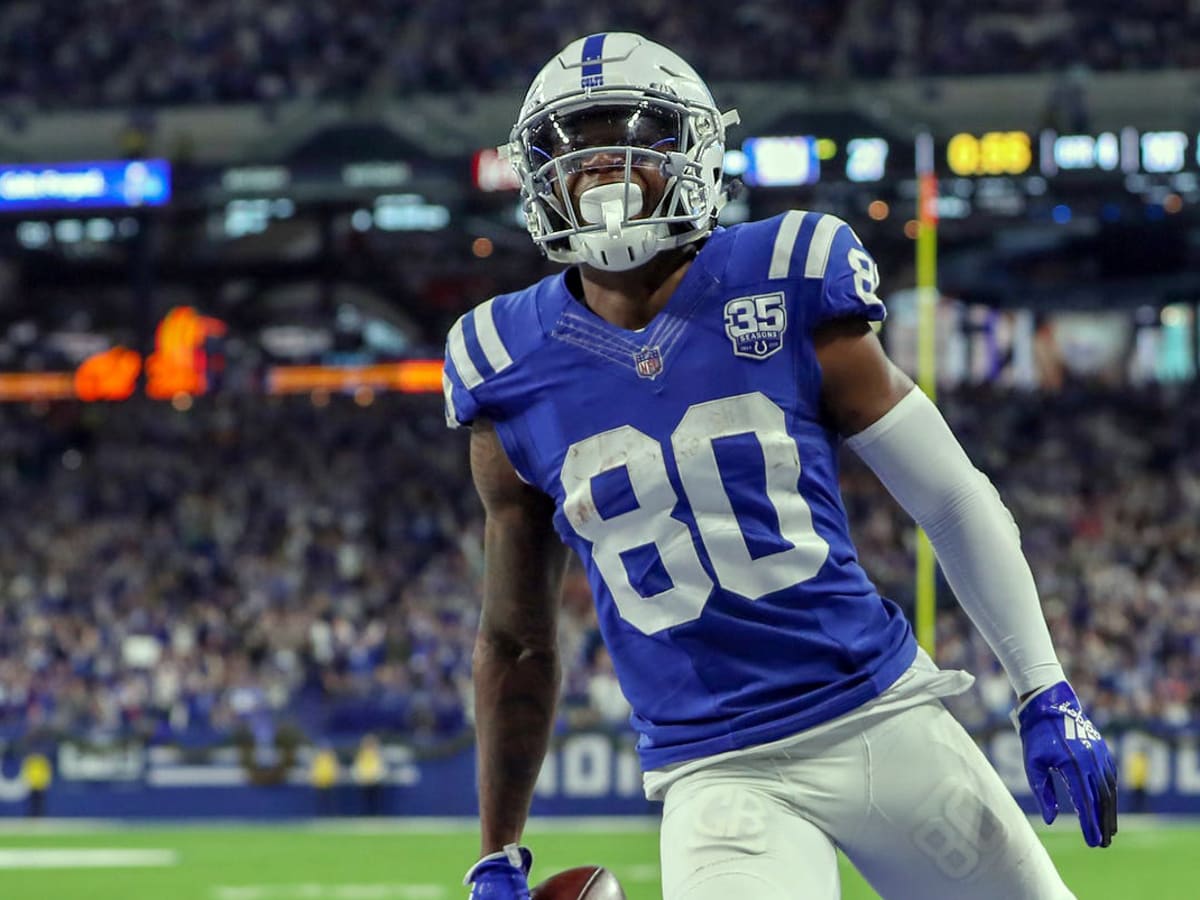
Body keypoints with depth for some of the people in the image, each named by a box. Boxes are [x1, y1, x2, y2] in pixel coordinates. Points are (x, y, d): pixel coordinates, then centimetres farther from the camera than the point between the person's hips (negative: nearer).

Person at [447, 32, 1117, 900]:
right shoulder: (515, 378, 2)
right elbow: (517, 642, 13)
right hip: (719, 778, -1)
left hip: (884, 719, 1)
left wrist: (1048, 694, 1)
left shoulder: (789, 298, -2)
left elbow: (955, 500, 5)